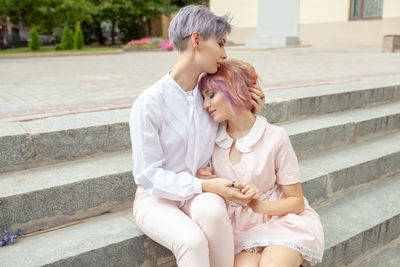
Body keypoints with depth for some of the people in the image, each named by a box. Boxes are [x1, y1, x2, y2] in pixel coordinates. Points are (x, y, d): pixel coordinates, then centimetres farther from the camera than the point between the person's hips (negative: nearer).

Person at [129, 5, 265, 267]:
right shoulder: (149, 103, -17)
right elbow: (148, 175, -14)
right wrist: (204, 185, -22)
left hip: (201, 195, 4)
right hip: (158, 197, -3)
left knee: (212, 209, -32)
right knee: (193, 240, -33)